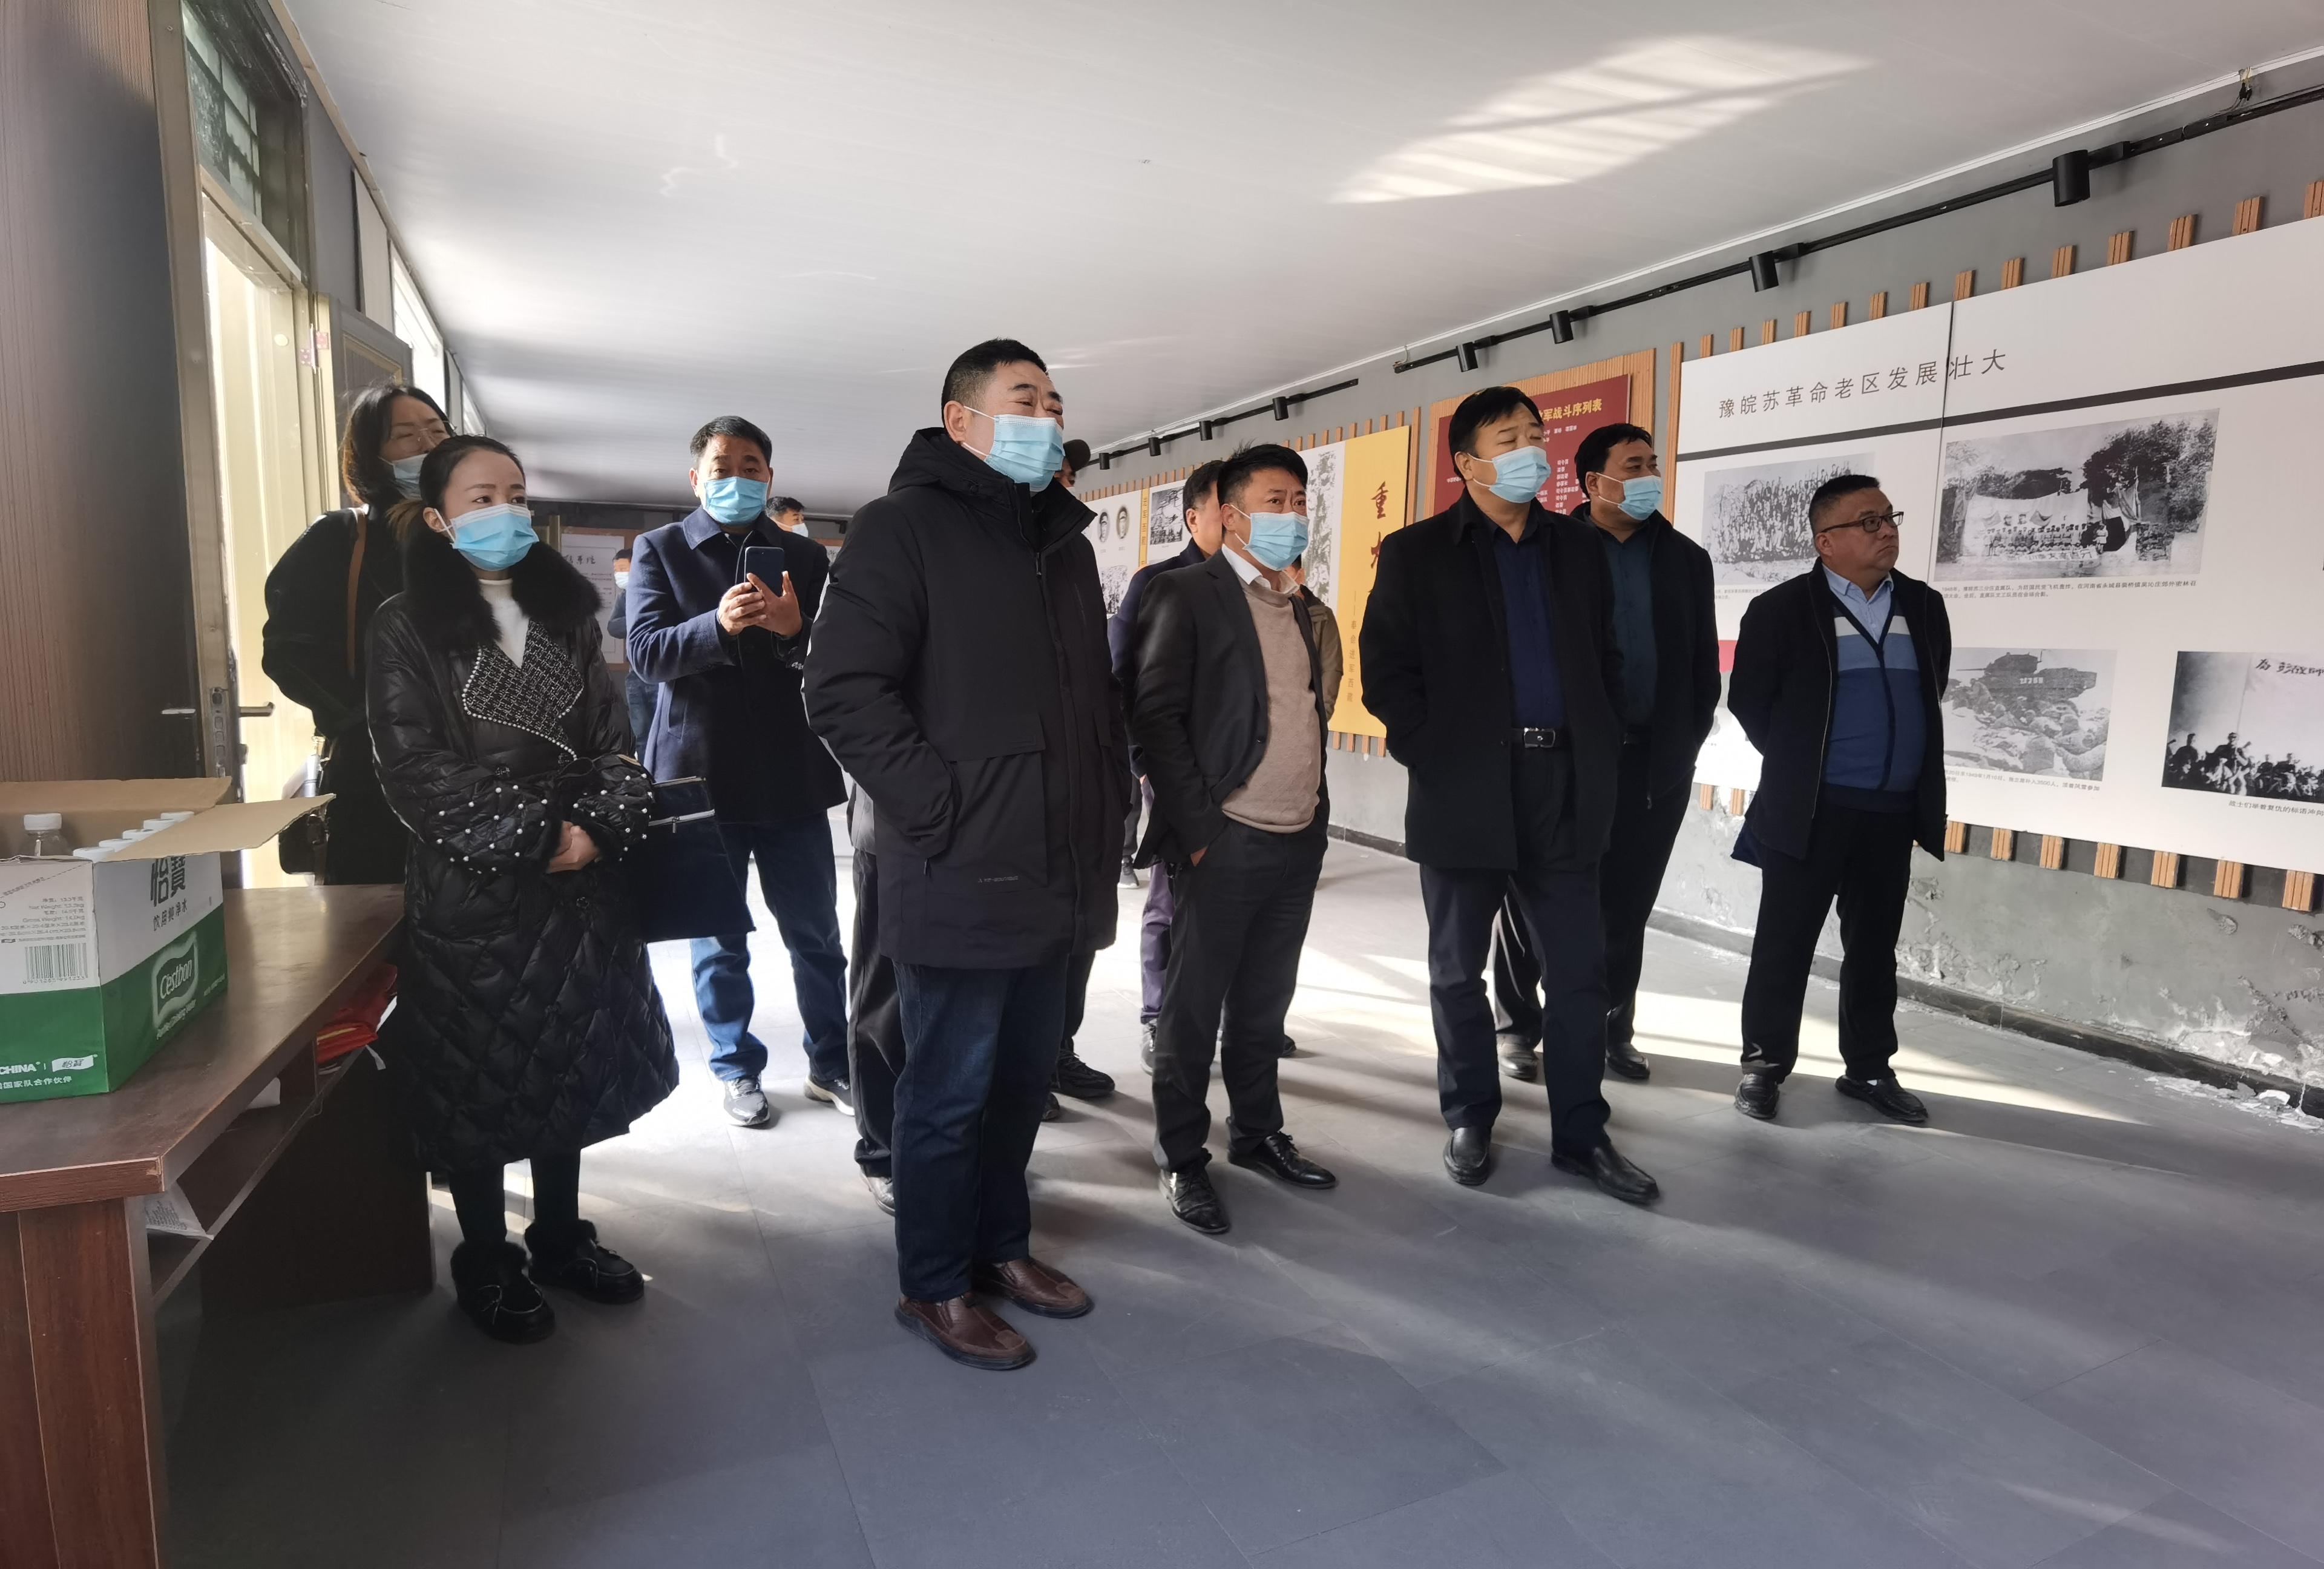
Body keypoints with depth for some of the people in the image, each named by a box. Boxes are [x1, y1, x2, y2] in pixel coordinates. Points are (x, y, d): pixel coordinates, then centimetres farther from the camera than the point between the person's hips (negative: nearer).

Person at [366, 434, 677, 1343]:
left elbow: (613, 742, 7)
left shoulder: (566, 615, 10)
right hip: (470, 893, -4)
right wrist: (532, 837, -14)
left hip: (580, 885, 4)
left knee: (573, 1062, 12)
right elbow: (414, 771, -11)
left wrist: (598, 827, -9)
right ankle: (485, 1262, 23)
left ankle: (561, 1235, 29)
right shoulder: (407, 629, -4)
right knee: (478, 1077, 5)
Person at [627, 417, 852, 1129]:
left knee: (816, 936, 9)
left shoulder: (805, 557, 7)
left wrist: (795, 630, -23)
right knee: (719, 943, 11)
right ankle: (737, 1070, 26)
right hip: (703, 772, -1)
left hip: (792, 775, 1)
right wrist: (718, 625, -28)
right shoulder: (659, 549, 3)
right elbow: (646, 651, -9)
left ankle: (831, 1064, 24)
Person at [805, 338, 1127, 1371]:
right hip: (961, 882, -7)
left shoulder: (1064, 540, 16)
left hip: (1058, 877, 8)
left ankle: (999, 1246, 37)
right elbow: (843, 691, -17)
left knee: (1023, 1077, 18)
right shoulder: (905, 527, -8)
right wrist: (943, 811, -18)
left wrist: (1108, 801, 12)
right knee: (950, 1092, 5)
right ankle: (934, 1288, 24)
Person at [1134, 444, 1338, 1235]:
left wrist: (1317, 810, 12)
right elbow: (1155, 717, -12)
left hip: (1299, 842, 7)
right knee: (1194, 1007, 5)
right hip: (1226, 842, -6)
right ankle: (1181, 1158, 19)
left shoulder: (1299, 605, 15)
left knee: (1264, 1003, 16)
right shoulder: (1187, 594, -7)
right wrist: (1199, 829, -15)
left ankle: (1257, 1133, 32)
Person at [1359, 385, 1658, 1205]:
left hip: (1567, 785, 3)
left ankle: (1581, 1133, 21)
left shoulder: (1576, 546, 11)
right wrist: (1432, 754, -9)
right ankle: (1470, 1120, 27)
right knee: (1459, 970, 9)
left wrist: (1603, 752, 5)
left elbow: (1605, 656, 15)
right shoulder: (1417, 554, -1)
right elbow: (1385, 670, -4)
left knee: (1579, 969, 7)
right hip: (1465, 791, -3)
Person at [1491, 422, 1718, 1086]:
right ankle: (1517, 1025, 20)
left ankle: (1614, 1028, 25)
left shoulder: (1687, 559, 10)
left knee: (1626, 905, 11)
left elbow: (1704, 665, 11)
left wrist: (1687, 742, 4)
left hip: (1655, 762, 3)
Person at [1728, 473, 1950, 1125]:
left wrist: (1909, 769, 12)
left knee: (1874, 947, 14)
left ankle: (1869, 1067, 26)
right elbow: (1748, 700, -4)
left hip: (1893, 813, 5)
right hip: (1809, 810, -5)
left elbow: (1930, 696, 18)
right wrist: (1797, 765, 2)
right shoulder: (1782, 609, -7)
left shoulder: (1924, 607, 9)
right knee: (1785, 943, 3)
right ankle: (1764, 1061, 15)